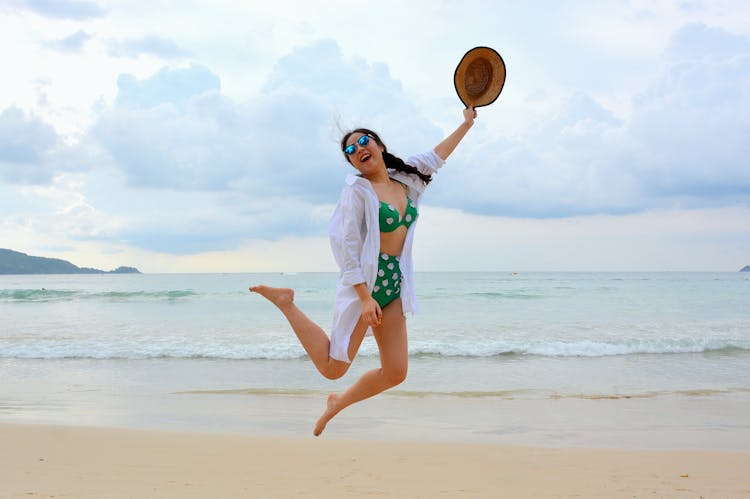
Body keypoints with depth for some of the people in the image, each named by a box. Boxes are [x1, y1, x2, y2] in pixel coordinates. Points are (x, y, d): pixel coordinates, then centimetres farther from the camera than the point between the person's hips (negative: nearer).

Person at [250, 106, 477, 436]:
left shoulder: (405, 182, 10)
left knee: (395, 374, 5)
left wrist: (467, 123, 32)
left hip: (394, 285, 7)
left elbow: (435, 157, 27)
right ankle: (286, 303, 6)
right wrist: (365, 297, -21)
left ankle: (338, 403, 27)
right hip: (363, 282, -6)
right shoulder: (357, 189, -10)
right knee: (332, 368, -9)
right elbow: (346, 245, -15)